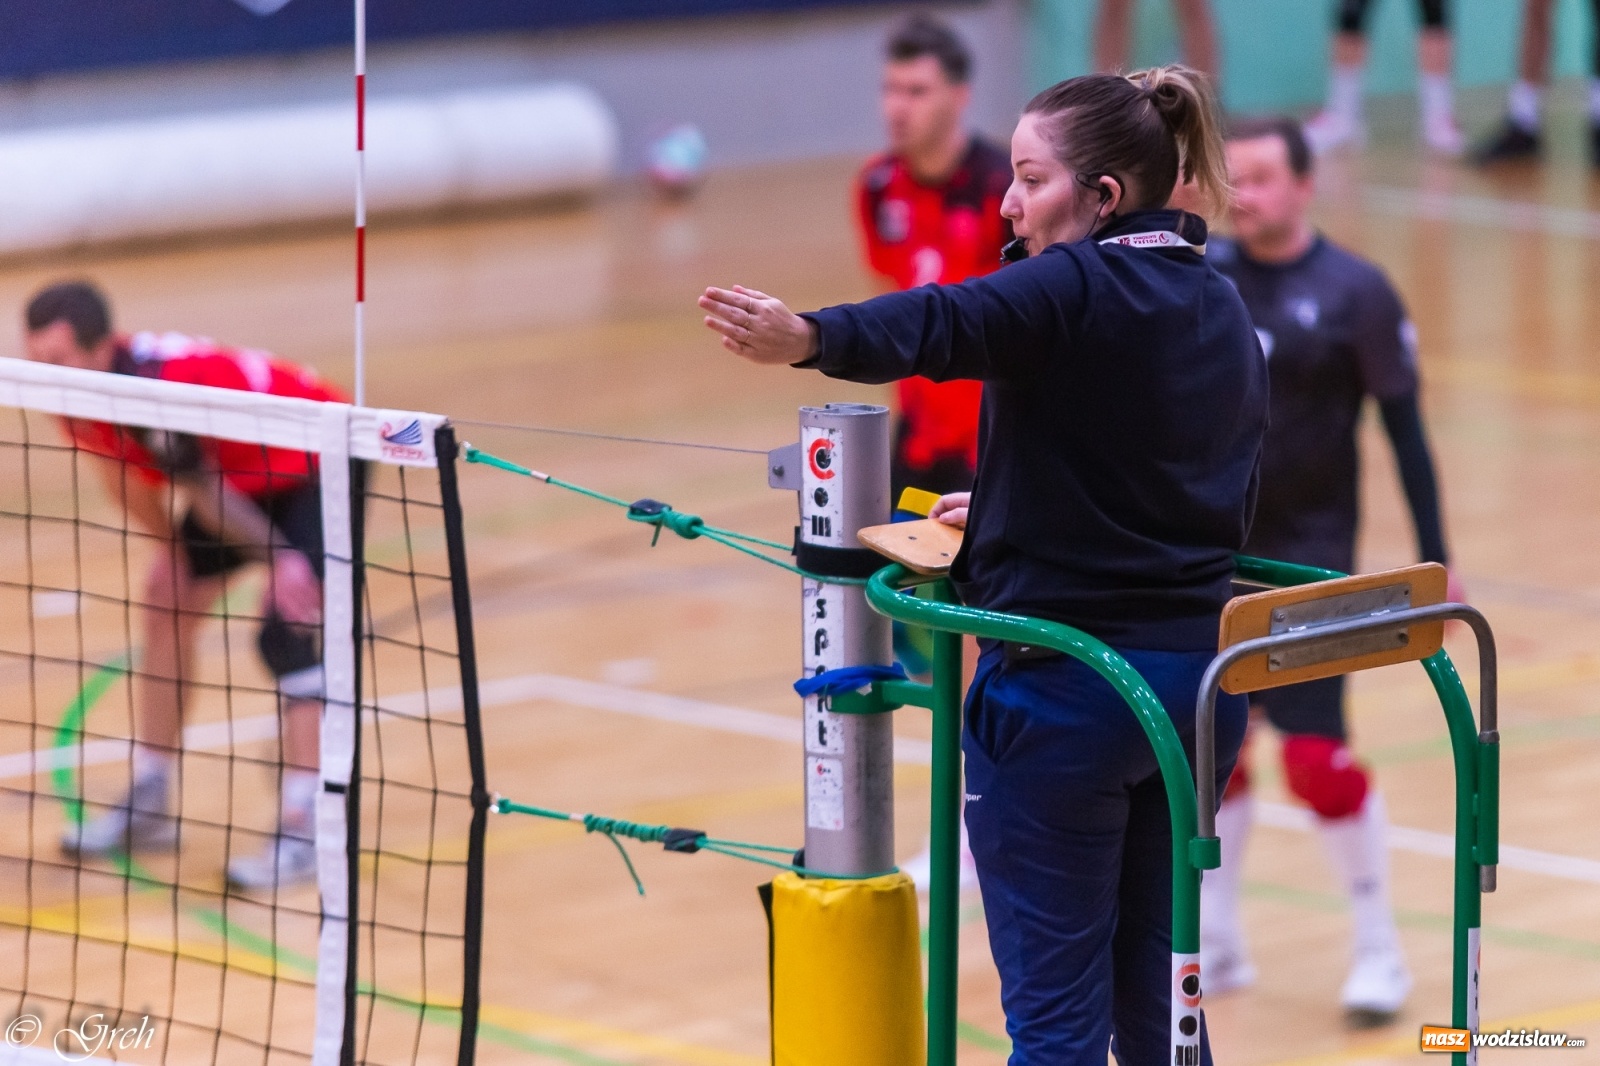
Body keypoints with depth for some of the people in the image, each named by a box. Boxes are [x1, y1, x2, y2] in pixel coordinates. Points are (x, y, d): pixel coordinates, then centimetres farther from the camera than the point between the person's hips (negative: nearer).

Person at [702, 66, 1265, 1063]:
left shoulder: (1078, 289, -13)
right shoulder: (1224, 311, 11)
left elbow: (942, 325, -34)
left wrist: (808, 337, -52)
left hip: (1063, 683, -8)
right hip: (1202, 679, 8)